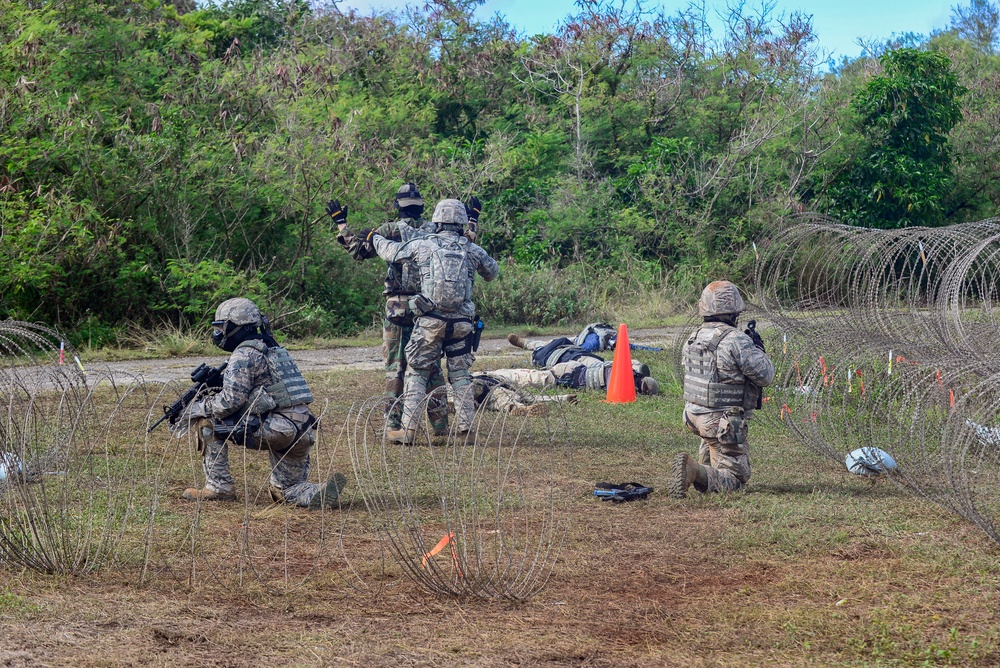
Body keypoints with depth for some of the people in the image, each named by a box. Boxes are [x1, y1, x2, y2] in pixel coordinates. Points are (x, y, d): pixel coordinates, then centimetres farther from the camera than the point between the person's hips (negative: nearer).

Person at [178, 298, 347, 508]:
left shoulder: (244, 355, -6)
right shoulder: (271, 349, 24)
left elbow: (230, 401, -12)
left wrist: (197, 409, 3)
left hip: (275, 430, -9)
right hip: (303, 433, 9)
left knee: (207, 421, 3)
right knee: (286, 492, 21)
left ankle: (219, 487, 4)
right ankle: (321, 493, -9)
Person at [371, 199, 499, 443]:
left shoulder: (423, 245, 0)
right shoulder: (472, 250, 6)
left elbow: (390, 251, 13)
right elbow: (493, 272, 23)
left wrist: (375, 237, 32)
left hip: (430, 320, -2)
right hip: (461, 322, 2)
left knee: (416, 373, 6)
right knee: (460, 375, 13)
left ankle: (409, 429, 1)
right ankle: (466, 428, 10)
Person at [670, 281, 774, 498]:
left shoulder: (693, 338, 4)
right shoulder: (737, 341, -20)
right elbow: (765, 376, -15)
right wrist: (758, 349, 5)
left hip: (694, 414, 8)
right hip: (725, 422, -8)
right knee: (735, 478, -1)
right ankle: (696, 472, -25)